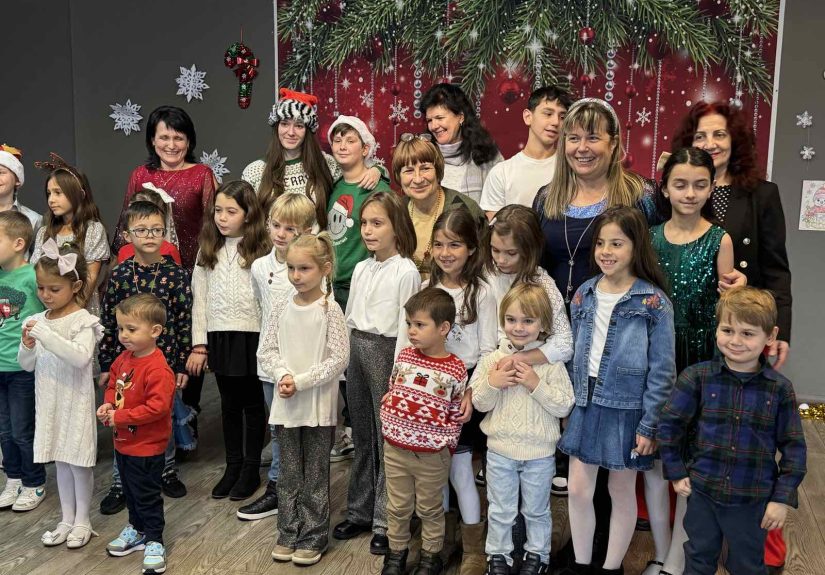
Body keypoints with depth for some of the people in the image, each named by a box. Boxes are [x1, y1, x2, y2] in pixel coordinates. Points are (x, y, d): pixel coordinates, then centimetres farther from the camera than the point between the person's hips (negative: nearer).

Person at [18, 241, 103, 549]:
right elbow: (27, 365, 8)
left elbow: (81, 356, -29)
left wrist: (46, 335, -30)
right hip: (48, 402, 6)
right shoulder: (36, 321, 4)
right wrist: (28, 346, -13)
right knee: (60, 459, 15)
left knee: (78, 460, 5)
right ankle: (67, 518, 28)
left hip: (75, 401, -6)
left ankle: (82, 521, 20)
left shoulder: (83, 320, -13)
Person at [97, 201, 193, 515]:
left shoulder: (177, 274, -6)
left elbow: (185, 322, -3)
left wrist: (182, 365, -3)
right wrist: (106, 364, 2)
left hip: (165, 360, 0)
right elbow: (108, 321, 1)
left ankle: (167, 471, 35)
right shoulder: (119, 275, -4)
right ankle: (120, 484, 22)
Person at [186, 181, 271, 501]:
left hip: (252, 336, -3)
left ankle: (251, 470, 21)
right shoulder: (208, 251, 6)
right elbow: (199, 299, 7)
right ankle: (233, 466, 27)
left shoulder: (261, 250, -6)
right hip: (219, 336, 4)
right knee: (229, 404, 14)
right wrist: (199, 344, 2)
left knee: (253, 403, 8)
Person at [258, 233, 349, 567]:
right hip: (285, 403, 4)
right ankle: (289, 533, 28)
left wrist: (300, 382, -17)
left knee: (315, 475, 7)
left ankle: (314, 537, 21)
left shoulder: (330, 309, -11)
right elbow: (267, 350, 5)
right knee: (288, 473, 14)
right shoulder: (282, 305, 2)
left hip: (318, 404, -4)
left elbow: (338, 359, -13)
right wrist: (283, 375, -13)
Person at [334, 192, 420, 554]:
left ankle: (385, 522, 13)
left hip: (386, 352, -7)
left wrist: (397, 375, -15)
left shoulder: (406, 272, -10)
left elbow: (406, 327, -13)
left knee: (387, 438, 1)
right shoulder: (361, 269, 10)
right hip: (356, 351, 7)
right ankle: (360, 512, 28)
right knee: (361, 435, 15)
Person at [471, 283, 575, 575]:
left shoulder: (552, 363, -10)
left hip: (539, 452, -1)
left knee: (537, 510, 19)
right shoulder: (492, 359, -5)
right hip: (500, 449, 1)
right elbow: (479, 403, -3)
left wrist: (536, 384, -22)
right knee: (500, 510, 16)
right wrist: (492, 383, -21)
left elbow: (564, 407, -12)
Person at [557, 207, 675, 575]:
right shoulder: (584, 295, 3)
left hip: (626, 410, -4)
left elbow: (662, 371, -10)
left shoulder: (653, 302, -10)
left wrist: (650, 426, -11)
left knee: (621, 492, 11)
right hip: (585, 405, 4)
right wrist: (569, 403, 10)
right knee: (578, 489, 8)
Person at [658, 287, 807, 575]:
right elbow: (669, 423, -2)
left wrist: (782, 498, -5)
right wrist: (676, 472, -2)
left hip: (753, 499, 0)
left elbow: (793, 446, -3)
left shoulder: (780, 389, -8)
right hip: (702, 492, 1)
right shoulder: (697, 377, -9)